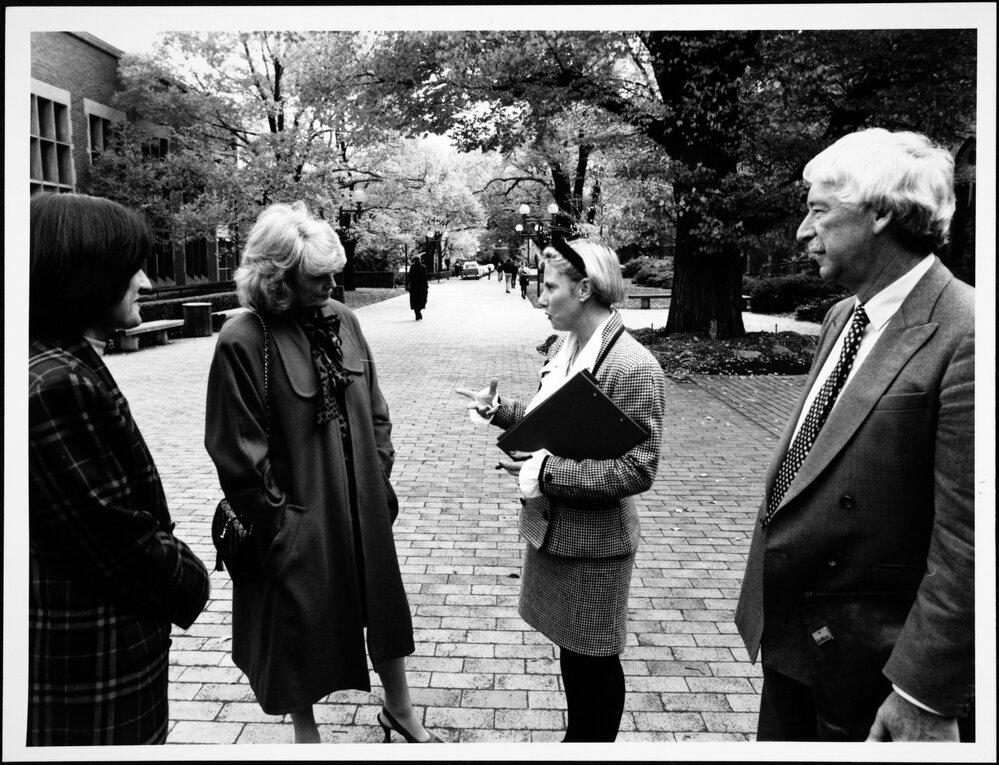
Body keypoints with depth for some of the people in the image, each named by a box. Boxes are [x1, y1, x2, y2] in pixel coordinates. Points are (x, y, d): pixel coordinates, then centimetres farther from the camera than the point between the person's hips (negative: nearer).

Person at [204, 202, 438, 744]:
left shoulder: (342, 321, -1)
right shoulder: (243, 343, -18)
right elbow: (240, 456, -16)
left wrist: (380, 476, 6)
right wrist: (277, 526, -13)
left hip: (363, 508, 6)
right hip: (300, 520, -5)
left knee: (384, 605, 19)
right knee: (301, 625, 14)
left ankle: (399, 710, 43)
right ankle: (304, 731, 39)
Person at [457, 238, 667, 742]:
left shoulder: (633, 367, -22)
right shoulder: (561, 348, 3)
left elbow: (637, 469, -23)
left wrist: (548, 472, -25)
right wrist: (500, 411, 3)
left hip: (592, 543, -8)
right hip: (550, 528, 8)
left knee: (593, 662, 12)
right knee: (569, 650, 24)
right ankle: (577, 737, 44)